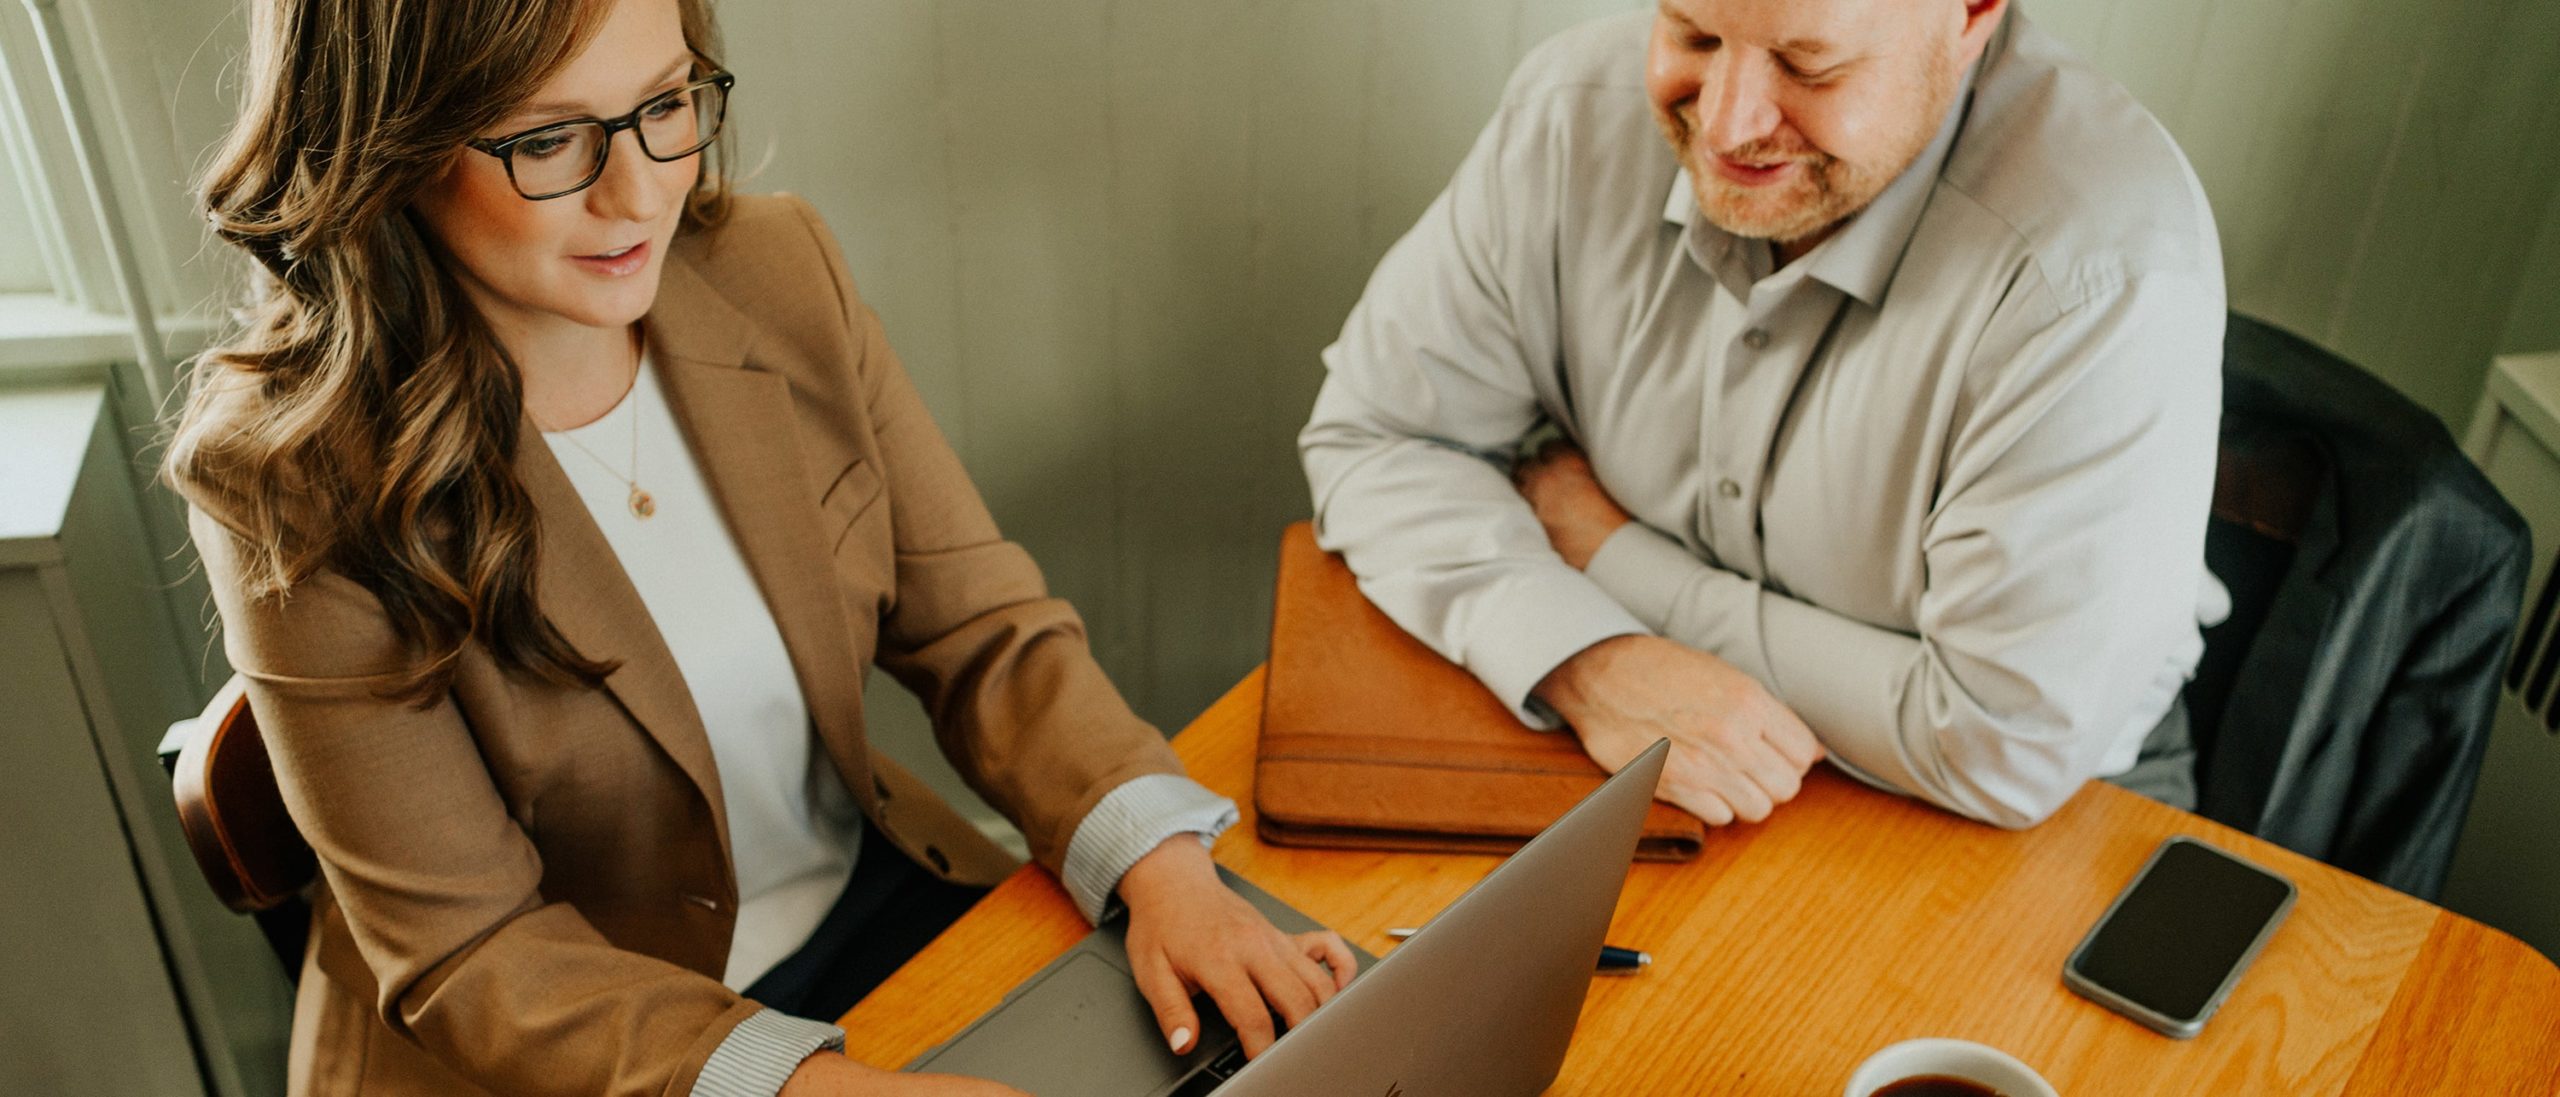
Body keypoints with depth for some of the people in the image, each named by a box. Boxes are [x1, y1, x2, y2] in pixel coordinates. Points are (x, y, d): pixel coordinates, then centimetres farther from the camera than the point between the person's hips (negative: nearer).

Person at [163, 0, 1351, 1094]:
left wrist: (1161, 865, -21)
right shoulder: (293, 480, -19)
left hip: (873, 899, 5)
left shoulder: (780, 274, -6)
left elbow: (979, 623, -4)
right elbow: (468, 951, -17)